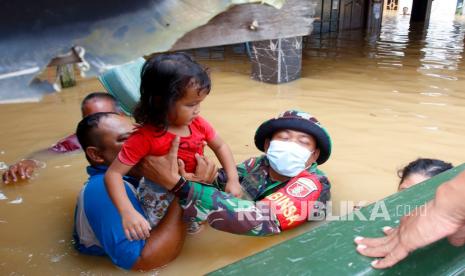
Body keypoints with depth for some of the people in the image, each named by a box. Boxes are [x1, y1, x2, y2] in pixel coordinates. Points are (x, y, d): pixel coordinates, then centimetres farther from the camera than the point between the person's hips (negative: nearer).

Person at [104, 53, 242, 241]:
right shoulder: (145, 138, -27)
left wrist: (233, 180, -6)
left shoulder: (198, 124, -11)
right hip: (162, 199, -4)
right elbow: (113, 174, -25)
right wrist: (128, 213, -38)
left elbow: (220, 147, 5)